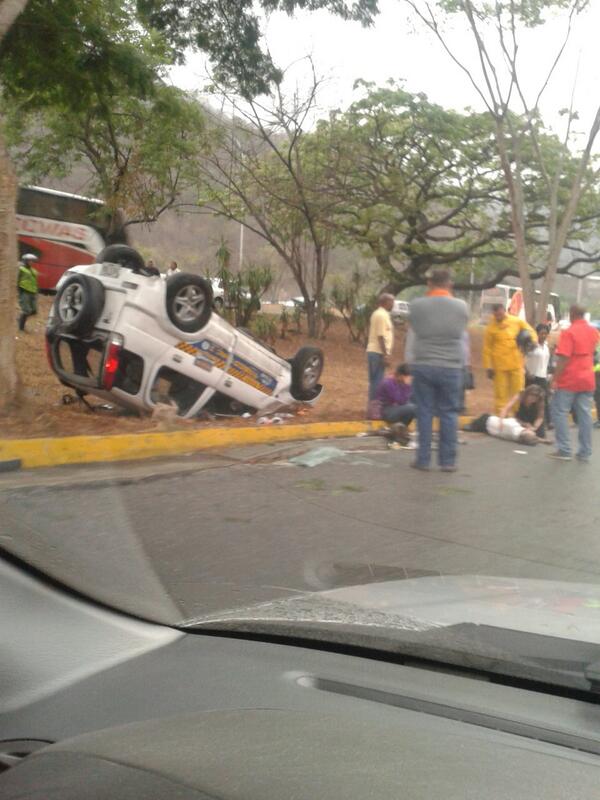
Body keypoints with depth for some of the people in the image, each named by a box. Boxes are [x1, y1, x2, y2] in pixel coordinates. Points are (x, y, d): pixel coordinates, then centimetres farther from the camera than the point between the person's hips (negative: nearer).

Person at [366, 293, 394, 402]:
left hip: (372, 351, 10)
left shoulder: (377, 313, 17)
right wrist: (386, 355, -20)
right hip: (378, 352, -10)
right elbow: (381, 336, -19)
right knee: (377, 381, -7)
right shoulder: (382, 315, -14)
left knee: (375, 381, 13)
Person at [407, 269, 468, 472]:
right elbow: (462, 337, 12)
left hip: (423, 365, 0)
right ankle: (448, 461, 8)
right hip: (451, 367, 0)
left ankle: (423, 459, 7)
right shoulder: (461, 306, 2)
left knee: (424, 412, 5)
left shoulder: (417, 305, -1)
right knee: (448, 413, 6)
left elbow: (412, 338, 7)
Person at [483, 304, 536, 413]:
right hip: (500, 366, -2)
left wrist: (533, 342, -10)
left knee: (518, 391, 7)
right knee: (501, 393, 3)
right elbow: (487, 348, -1)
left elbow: (530, 331, 12)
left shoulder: (517, 321, 1)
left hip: (516, 364, 2)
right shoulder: (491, 327, -4)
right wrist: (488, 367, -4)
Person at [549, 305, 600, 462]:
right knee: (585, 415, 7)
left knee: (559, 412, 2)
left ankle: (564, 450, -3)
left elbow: (563, 359, -20)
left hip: (569, 380, -6)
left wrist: (555, 378, -17)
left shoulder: (568, 332, -14)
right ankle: (585, 452, 9)